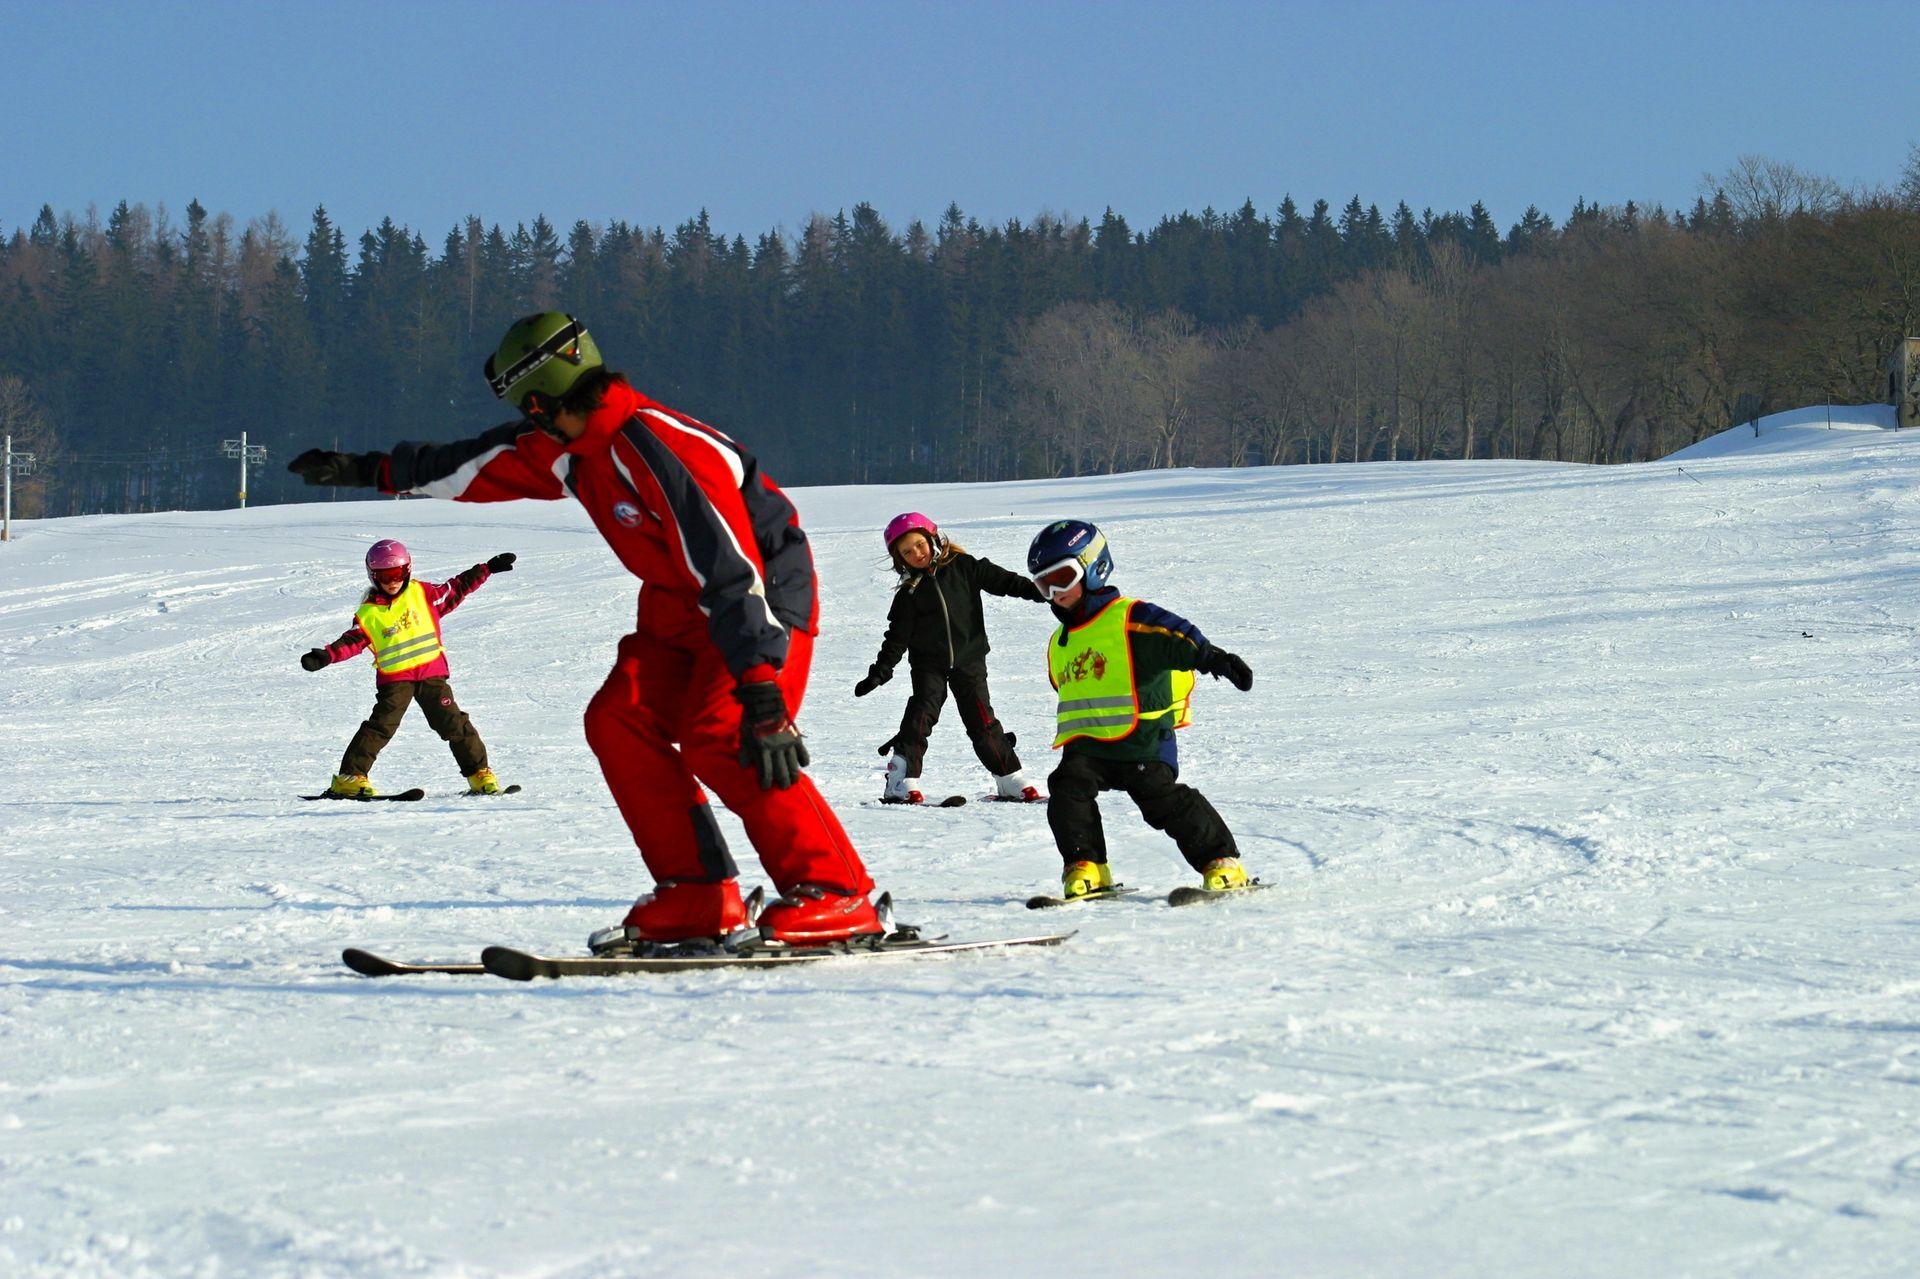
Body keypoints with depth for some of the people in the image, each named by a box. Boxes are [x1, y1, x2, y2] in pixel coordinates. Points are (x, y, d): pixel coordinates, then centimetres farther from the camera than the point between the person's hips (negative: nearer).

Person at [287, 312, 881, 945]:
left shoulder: (663, 452, -29)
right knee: (619, 721, -7)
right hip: (679, 608, 9)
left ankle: (835, 892, -22)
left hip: (766, 600, -9)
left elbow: (733, 575, -35)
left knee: (720, 738, -26)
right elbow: (473, 466, 20)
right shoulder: (560, 449, 0)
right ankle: (695, 894, -4)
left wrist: (762, 698, -41)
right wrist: (372, 471, 30)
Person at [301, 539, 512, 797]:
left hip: (432, 672, 2)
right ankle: (350, 777, -9)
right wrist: (326, 657, -18)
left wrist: (487, 569, 14)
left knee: (453, 723, 1)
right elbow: (352, 642, -3)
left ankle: (478, 772, 12)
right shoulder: (368, 613, 0)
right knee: (381, 725, -11)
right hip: (394, 679, -2)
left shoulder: (422, 593, 5)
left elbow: (455, 591, 14)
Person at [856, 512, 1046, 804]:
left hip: (968, 660, 0)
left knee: (982, 720, -1)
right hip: (928, 665, 0)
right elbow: (898, 637, 3)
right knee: (920, 716, -14)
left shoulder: (963, 567, -1)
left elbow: (1001, 580, 1)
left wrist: (1037, 591, -7)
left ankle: (1011, 781, 8)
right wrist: (880, 672, -3)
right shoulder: (909, 593, 1)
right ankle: (900, 783, -16)